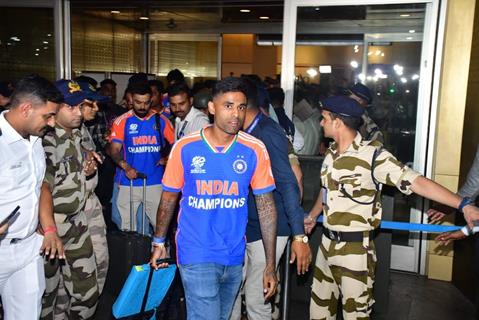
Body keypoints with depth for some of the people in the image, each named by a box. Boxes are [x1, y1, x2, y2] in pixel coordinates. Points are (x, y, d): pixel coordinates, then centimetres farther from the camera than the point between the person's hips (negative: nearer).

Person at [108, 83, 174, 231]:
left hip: (155, 182, 1)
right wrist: (125, 166, -25)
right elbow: (114, 150, -8)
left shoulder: (161, 120, 2)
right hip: (128, 183, 0)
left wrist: (167, 158, -13)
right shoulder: (122, 121, -2)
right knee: (127, 227, 9)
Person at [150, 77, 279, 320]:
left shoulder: (255, 150, -9)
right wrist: (159, 242, 8)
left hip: (234, 256, 3)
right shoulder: (185, 147, -11)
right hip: (196, 255, -3)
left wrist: (270, 264, -5)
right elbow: (169, 198, 2)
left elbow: (266, 206, -5)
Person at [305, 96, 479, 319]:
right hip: (327, 243, 7)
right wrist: (313, 215, 27)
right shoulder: (331, 153, 5)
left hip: (355, 249, -7)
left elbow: (416, 182, -25)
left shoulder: (373, 155, -19)